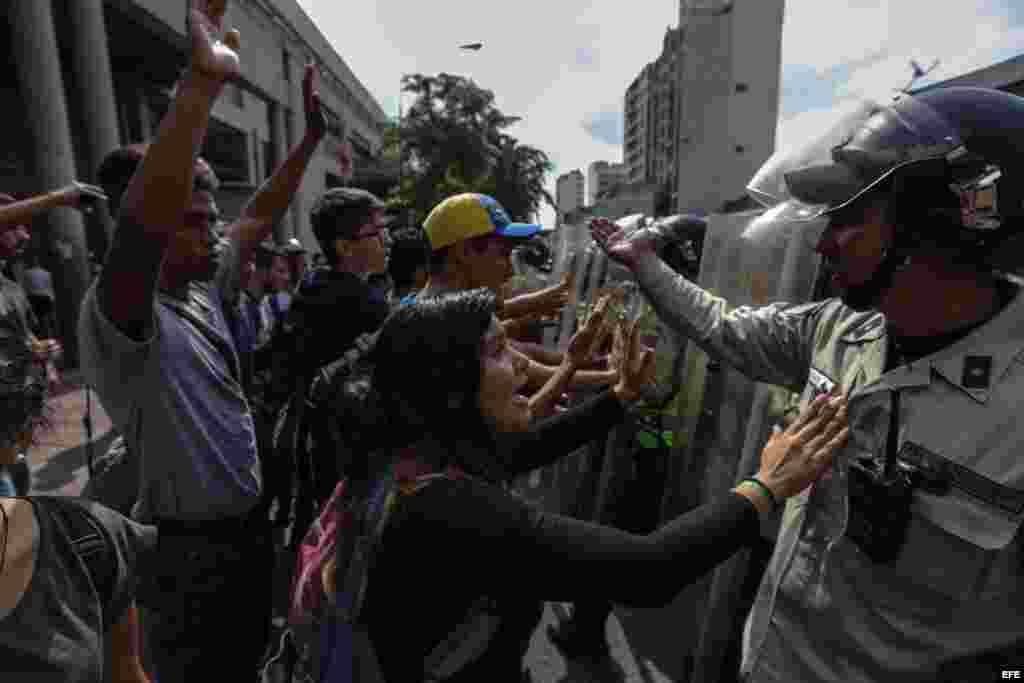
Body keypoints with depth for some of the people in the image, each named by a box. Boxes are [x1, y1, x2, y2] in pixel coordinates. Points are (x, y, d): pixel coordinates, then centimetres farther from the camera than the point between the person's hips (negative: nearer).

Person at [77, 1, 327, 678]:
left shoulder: (202, 290, 1)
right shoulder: (115, 314, -23)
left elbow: (259, 219, 9)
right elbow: (145, 219, -43)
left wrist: (311, 138, 8)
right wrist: (202, 82, -51)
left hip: (248, 525, 8)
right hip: (188, 546, -7)